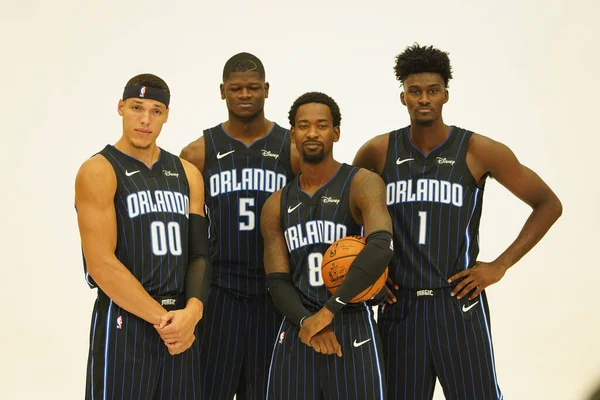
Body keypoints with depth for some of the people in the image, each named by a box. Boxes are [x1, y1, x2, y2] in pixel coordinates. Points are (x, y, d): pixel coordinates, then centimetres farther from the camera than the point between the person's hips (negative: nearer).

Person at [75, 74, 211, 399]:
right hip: (124, 322, -5)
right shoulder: (99, 172, -8)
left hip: (180, 324, 5)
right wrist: (161, 319, -15)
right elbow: (102, 264, -16)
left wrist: (192, 311, -12)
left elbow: (199, 253, 6)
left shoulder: (187, 174, 10)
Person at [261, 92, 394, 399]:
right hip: (296, 333, 4)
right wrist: (305, 321, -17)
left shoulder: (363, 184, -6)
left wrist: (329, 310, -24)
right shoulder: (276, 206, 9)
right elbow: (278, 281, 3)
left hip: (352, 331, -4)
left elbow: (380, 248, -22)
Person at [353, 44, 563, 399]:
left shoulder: (478, 152, -4)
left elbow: (549, 204, 1)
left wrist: (500, 266, -5)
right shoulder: (379, 152, 3)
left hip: (459, 304, -2)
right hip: (399, 306, 2)